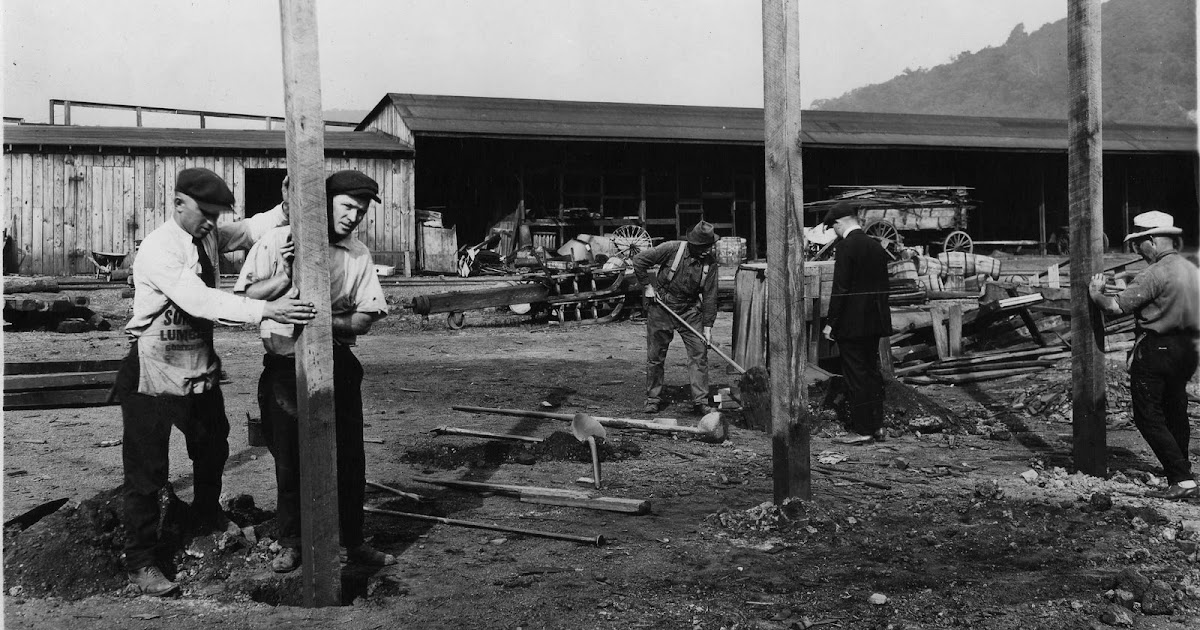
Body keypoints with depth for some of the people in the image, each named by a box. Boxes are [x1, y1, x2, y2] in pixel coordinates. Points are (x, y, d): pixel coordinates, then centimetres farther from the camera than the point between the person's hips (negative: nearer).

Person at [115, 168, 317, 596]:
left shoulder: (208, 235, 0)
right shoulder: (159, 248, -23)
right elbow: (198, 300, -34)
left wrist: (289, 209, -22)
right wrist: (265, 310, -42)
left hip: (200, 367, 8)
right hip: (154, 373, -8)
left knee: (213, 448, 25)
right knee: (146, 469, 0)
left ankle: (206, 514, 52)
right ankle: (141, 563, 12)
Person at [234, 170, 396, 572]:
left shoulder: (359, 256, 5)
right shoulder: (277, 242, -2)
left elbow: (366, 318, 1)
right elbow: (245, 296, -5)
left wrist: (327, 321, -17)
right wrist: (289, 274, -17)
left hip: (336, 363, 2)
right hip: (286, 365, -2)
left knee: (350, 456, 4)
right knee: (289, 459, 6)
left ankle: (354, 542, 18)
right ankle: (290, 543, 21)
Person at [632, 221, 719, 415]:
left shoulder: (710, 262, -7)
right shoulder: (672, 249, -17)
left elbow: (709, 295, -3)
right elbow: (639, 260, -10)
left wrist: (707, 325, -5)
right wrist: (647, 285, -8)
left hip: (690, 311, 2)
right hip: (661, 307, -2)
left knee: (699, 353, -5)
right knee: (655, 356, 3)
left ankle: (700, 401, 0)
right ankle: (653, 399, 17)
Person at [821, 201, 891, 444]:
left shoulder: (846, 246, -14)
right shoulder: (876, 246, 10)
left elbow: (840, 288, -18)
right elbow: (882, 285, 14)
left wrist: (830, 322, -13)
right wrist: (878, 318, 20)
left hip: (851, 323, -8)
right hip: (875, 321, 8)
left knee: (856, 374, -2)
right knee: (872, 370, 15)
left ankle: (863, 430, 2)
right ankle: (876, 425, 22)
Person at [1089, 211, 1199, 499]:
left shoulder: (1155, 274, -19)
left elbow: (1116, 307, -21)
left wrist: (1096, 294, -2)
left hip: (1154, 351, -8)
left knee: (1149, 418, -2)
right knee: (1176, 415, 17)